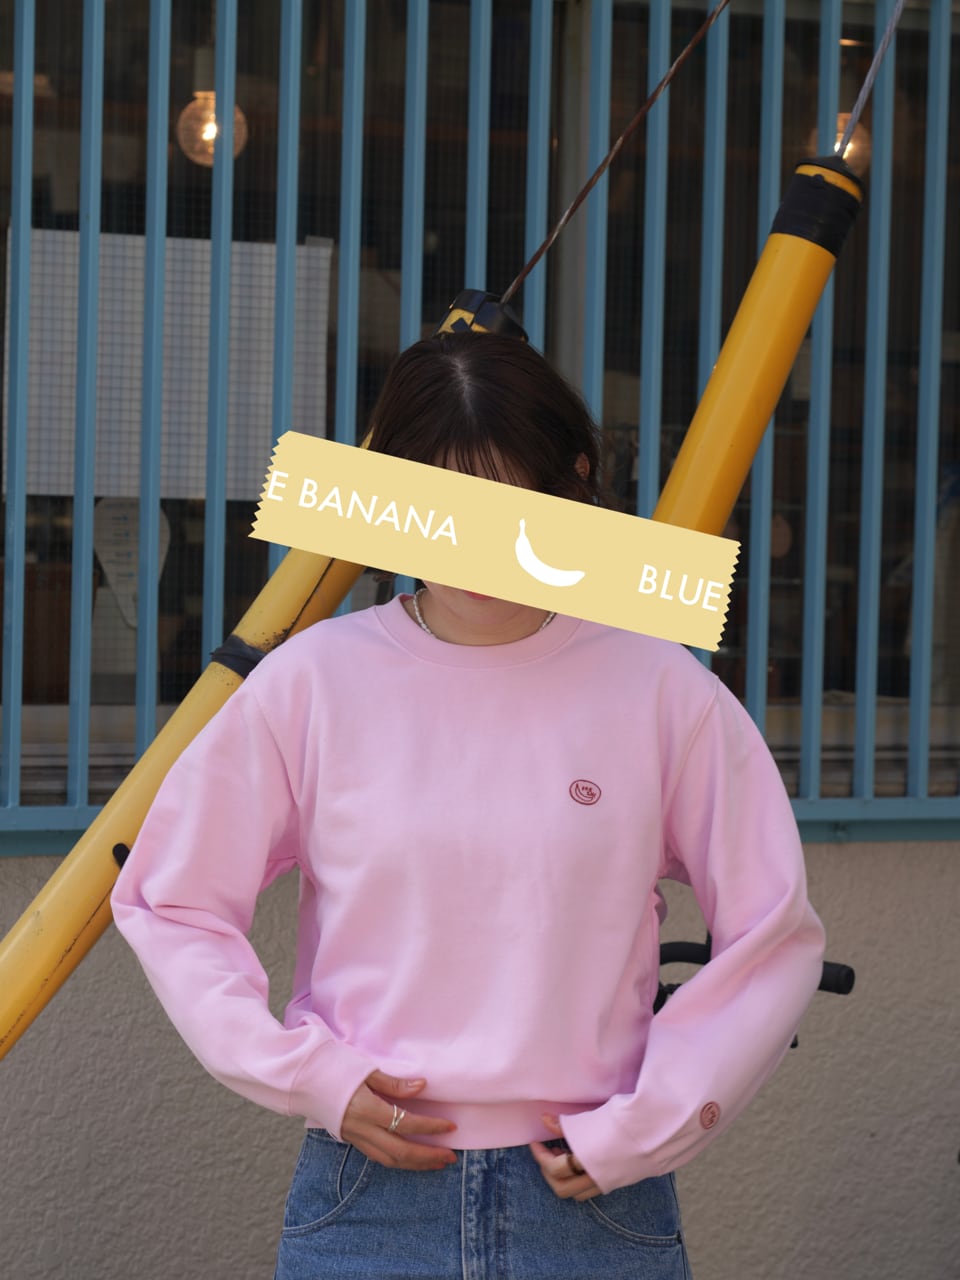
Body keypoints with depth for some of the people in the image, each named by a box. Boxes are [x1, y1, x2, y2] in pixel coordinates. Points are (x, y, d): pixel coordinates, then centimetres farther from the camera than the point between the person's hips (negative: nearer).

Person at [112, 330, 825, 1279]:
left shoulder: (662, 694, -1)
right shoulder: (311, 684, -1)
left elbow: (773, 937, 3)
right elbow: (167, 903, 5)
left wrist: (641, 1130, -5)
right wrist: (311, 1075, -5)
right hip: (364, 1203, 0)